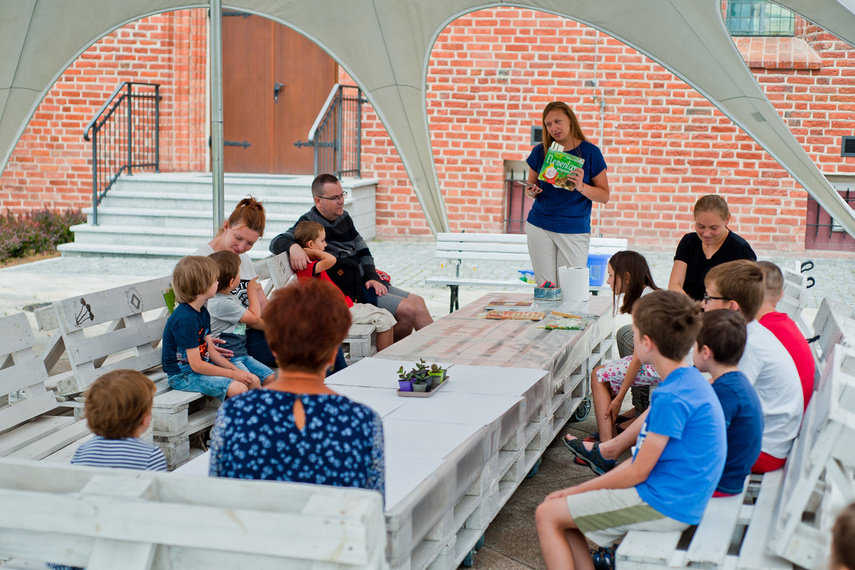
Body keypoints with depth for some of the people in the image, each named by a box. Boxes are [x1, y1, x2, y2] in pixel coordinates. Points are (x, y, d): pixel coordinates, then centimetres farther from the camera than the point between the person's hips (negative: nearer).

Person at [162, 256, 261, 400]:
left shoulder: (203, 312, 9)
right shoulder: (185, 320, -23)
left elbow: (210, 351, 10)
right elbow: (196, 365, -24)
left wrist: (236, 370, -2)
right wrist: (233, 374, -18)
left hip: (204, 366, 10)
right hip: (183, 375, -10)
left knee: (253, 380, 0)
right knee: (238, 388, -24)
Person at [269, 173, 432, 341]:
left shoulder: (343, 217, 14)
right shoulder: (310, 223, -11)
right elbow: (276, 242, -21)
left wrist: (373, 277, 4)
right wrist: (293, 246, -44)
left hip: (365, 281, 9)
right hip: (350, 292, -9)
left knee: (418, 302, 6)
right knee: (407, 310, -17)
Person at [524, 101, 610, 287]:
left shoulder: (590, 152, -2)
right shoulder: (540, 151, 5)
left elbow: (605, 196, -1)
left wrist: (581, 186, -18)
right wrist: (532, 191, -7)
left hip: (574, 229, -2)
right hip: (540, 226, 2)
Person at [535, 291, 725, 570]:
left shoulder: (672, 398, -23)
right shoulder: (689, 381, 9)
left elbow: (638, 473, -18)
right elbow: (644, 459, 12)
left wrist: (579, 489, -4)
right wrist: (578, 490, 8)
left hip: (662, 505, -10)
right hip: (673, 498, 10)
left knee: (548, 515, -6)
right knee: (564, 508, 14)